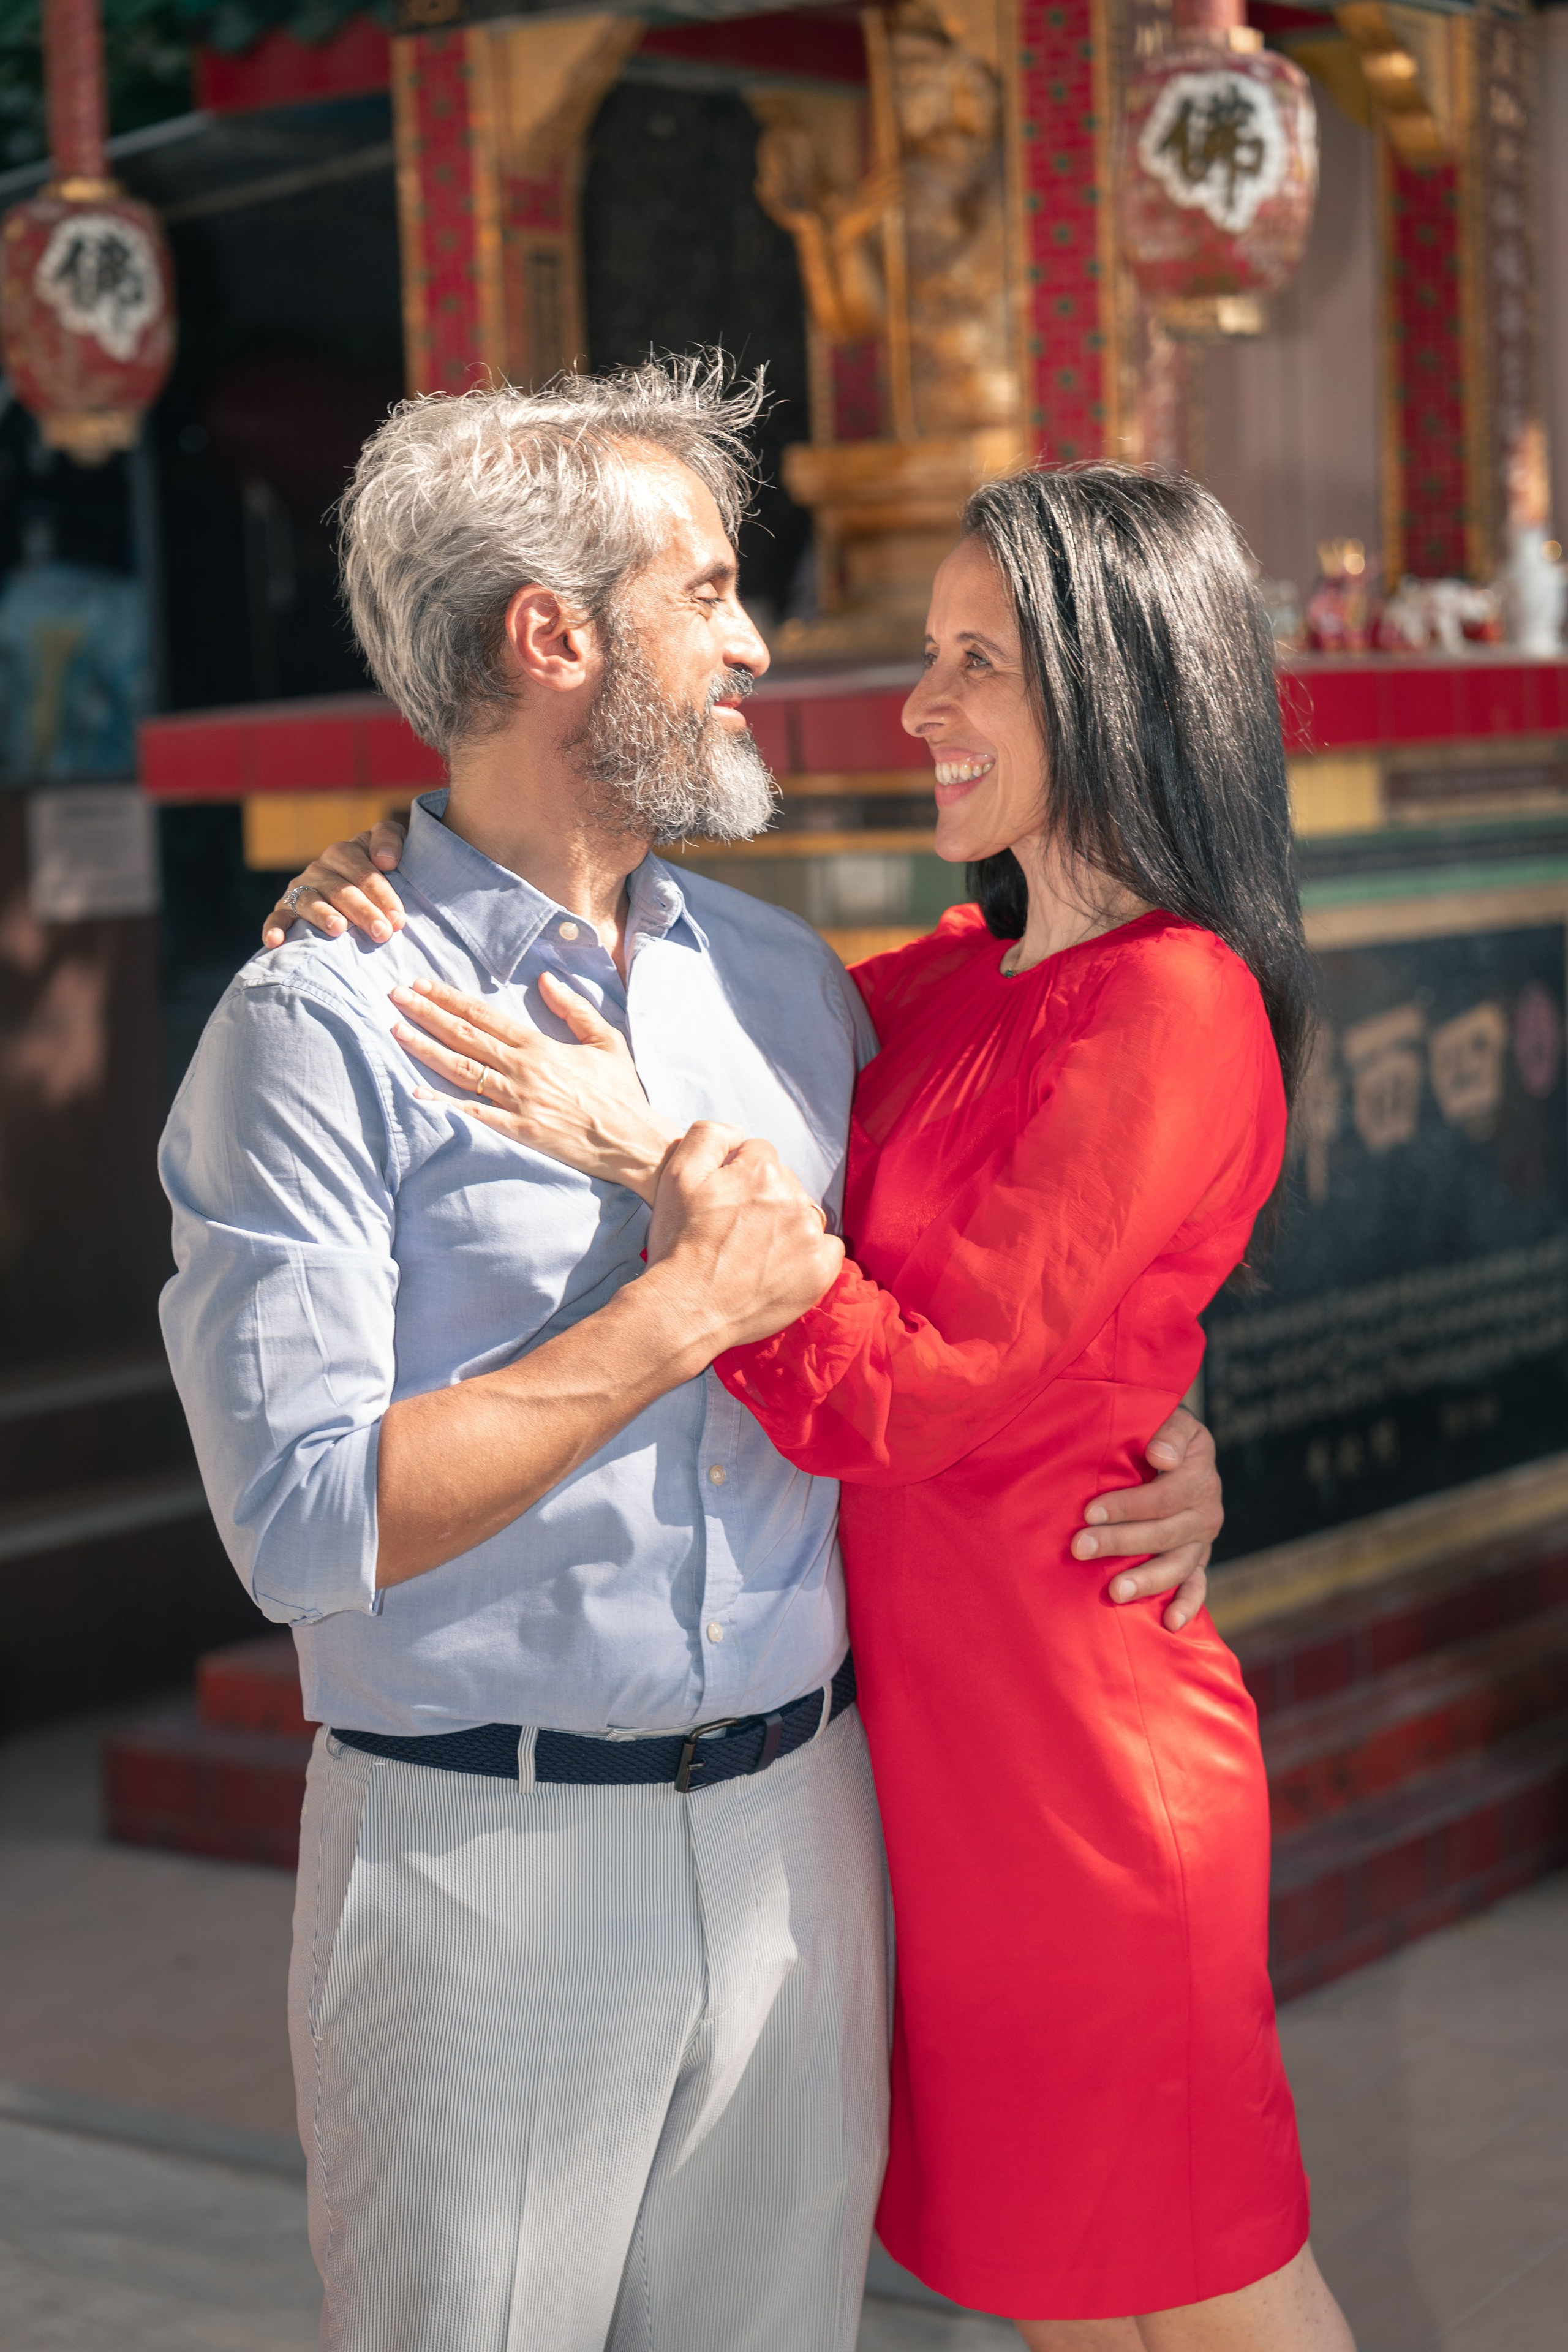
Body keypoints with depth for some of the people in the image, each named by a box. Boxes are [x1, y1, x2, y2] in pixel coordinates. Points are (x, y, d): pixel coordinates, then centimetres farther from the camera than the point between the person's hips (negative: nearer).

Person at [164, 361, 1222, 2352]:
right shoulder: (321, 1027, -11)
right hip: (488, 1866, -5)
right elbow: (307, 1521, -19)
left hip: (797, 1830, 5)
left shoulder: (788, 980, 9)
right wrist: (682, 1314, -18)